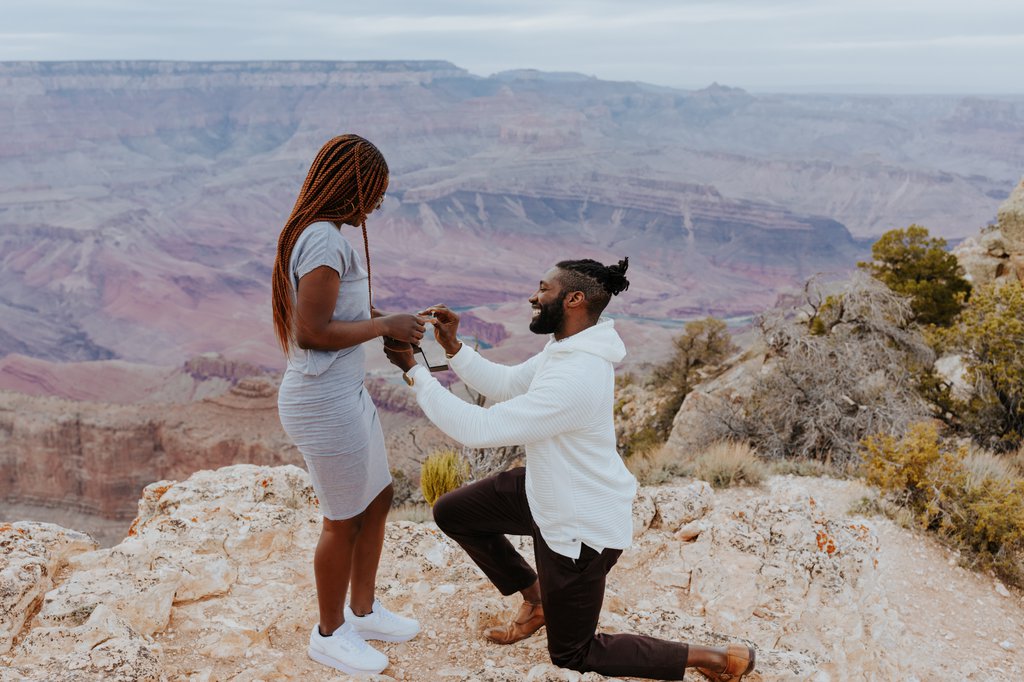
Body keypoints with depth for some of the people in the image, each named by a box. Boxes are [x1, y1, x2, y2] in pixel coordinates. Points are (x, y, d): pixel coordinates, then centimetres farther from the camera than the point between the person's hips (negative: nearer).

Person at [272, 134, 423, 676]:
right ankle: (330, 634, 31)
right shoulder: (325, 239, -23)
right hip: (324, 404, -10)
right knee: (345, 520, 8)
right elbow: (312, 331, -26)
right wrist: (386, 326, -17)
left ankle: (364, 611, 41)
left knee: (377, 500, 22)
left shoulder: (319, 233, 8)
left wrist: (388, 324, 5)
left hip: (347, 393, 10)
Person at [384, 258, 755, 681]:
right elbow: (504, 385, 10)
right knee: (452, 512, 15)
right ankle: (536, 600, 28)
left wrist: (412, 369, -25)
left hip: (580, 527, -9)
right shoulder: (567, 348, -3)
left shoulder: (575, 378, -35)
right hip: (549, 494, 9)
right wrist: (452, 347, -3)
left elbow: (478, 429, -33)